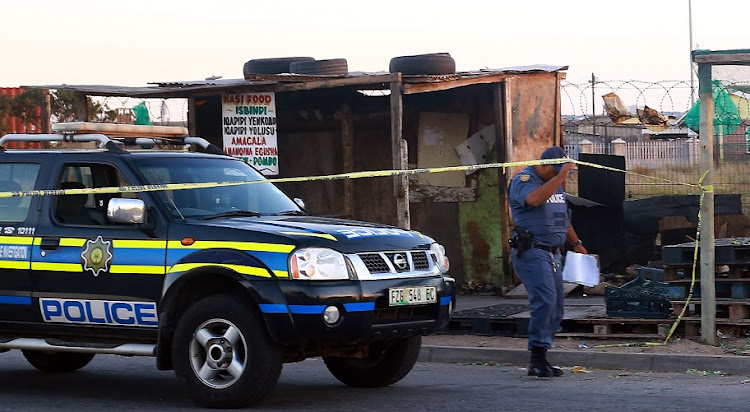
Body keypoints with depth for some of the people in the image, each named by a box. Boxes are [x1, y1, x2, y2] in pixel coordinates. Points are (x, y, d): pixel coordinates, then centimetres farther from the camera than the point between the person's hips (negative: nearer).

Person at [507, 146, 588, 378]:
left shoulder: (555, 185, 20)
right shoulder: (523, 181, -8)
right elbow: (535, 198, -32)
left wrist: (576, 243, 25)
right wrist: (560, 175, -29)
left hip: (553, 254, 9)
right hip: (531, 252, -9)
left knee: (555, 308, 5)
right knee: (545, 300, -21)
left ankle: (539, 361, 9)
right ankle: (537, 357, -20)